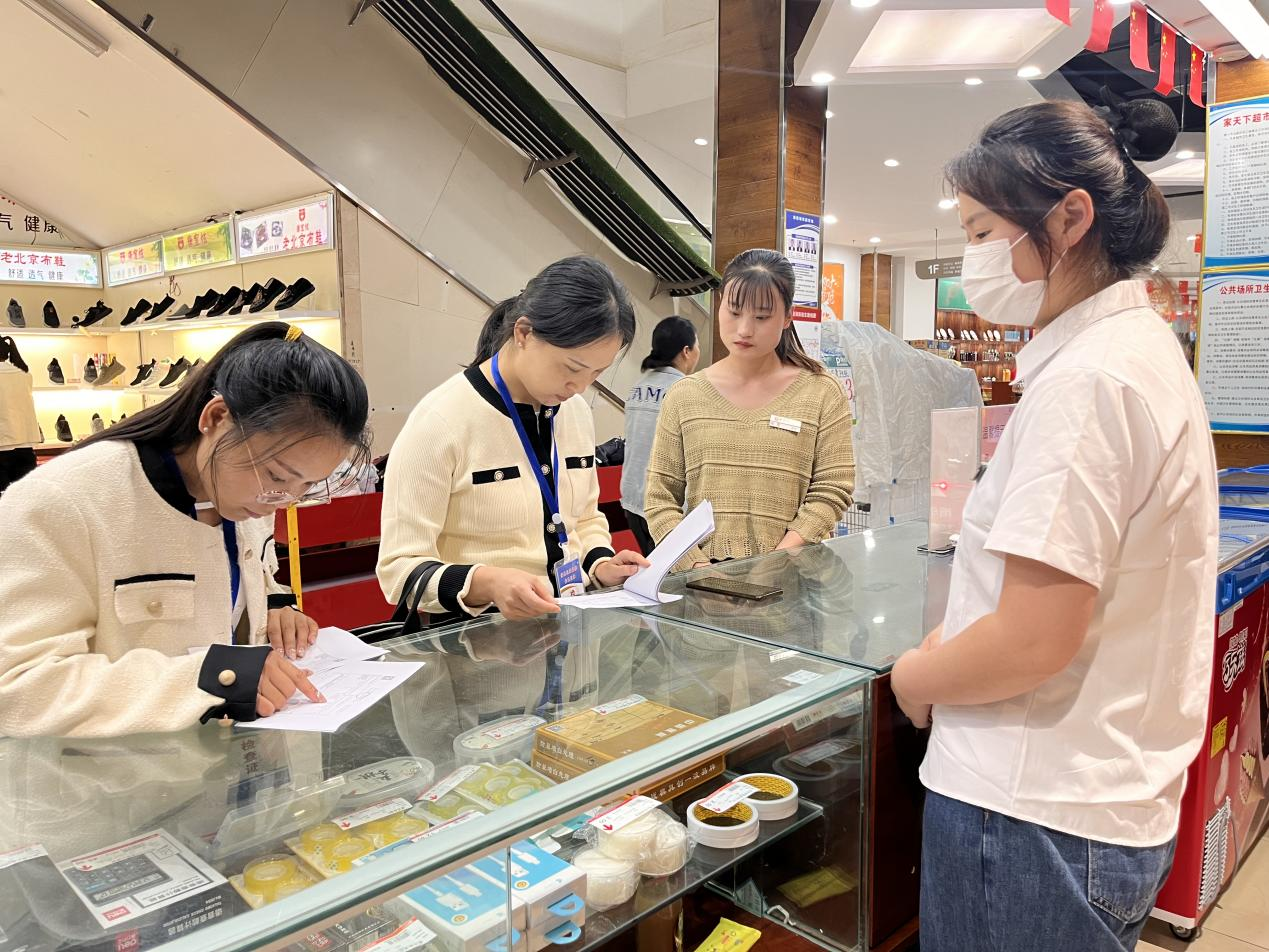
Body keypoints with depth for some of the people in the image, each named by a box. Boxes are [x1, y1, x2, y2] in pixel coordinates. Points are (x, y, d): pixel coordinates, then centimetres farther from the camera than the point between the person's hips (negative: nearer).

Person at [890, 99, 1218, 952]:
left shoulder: (1086, 381, -22)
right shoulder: (1147, 348, 10)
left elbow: (1032, 642, -25)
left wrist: (915, 677, -7)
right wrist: (956, 643, 9)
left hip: (1037, 819, -9)